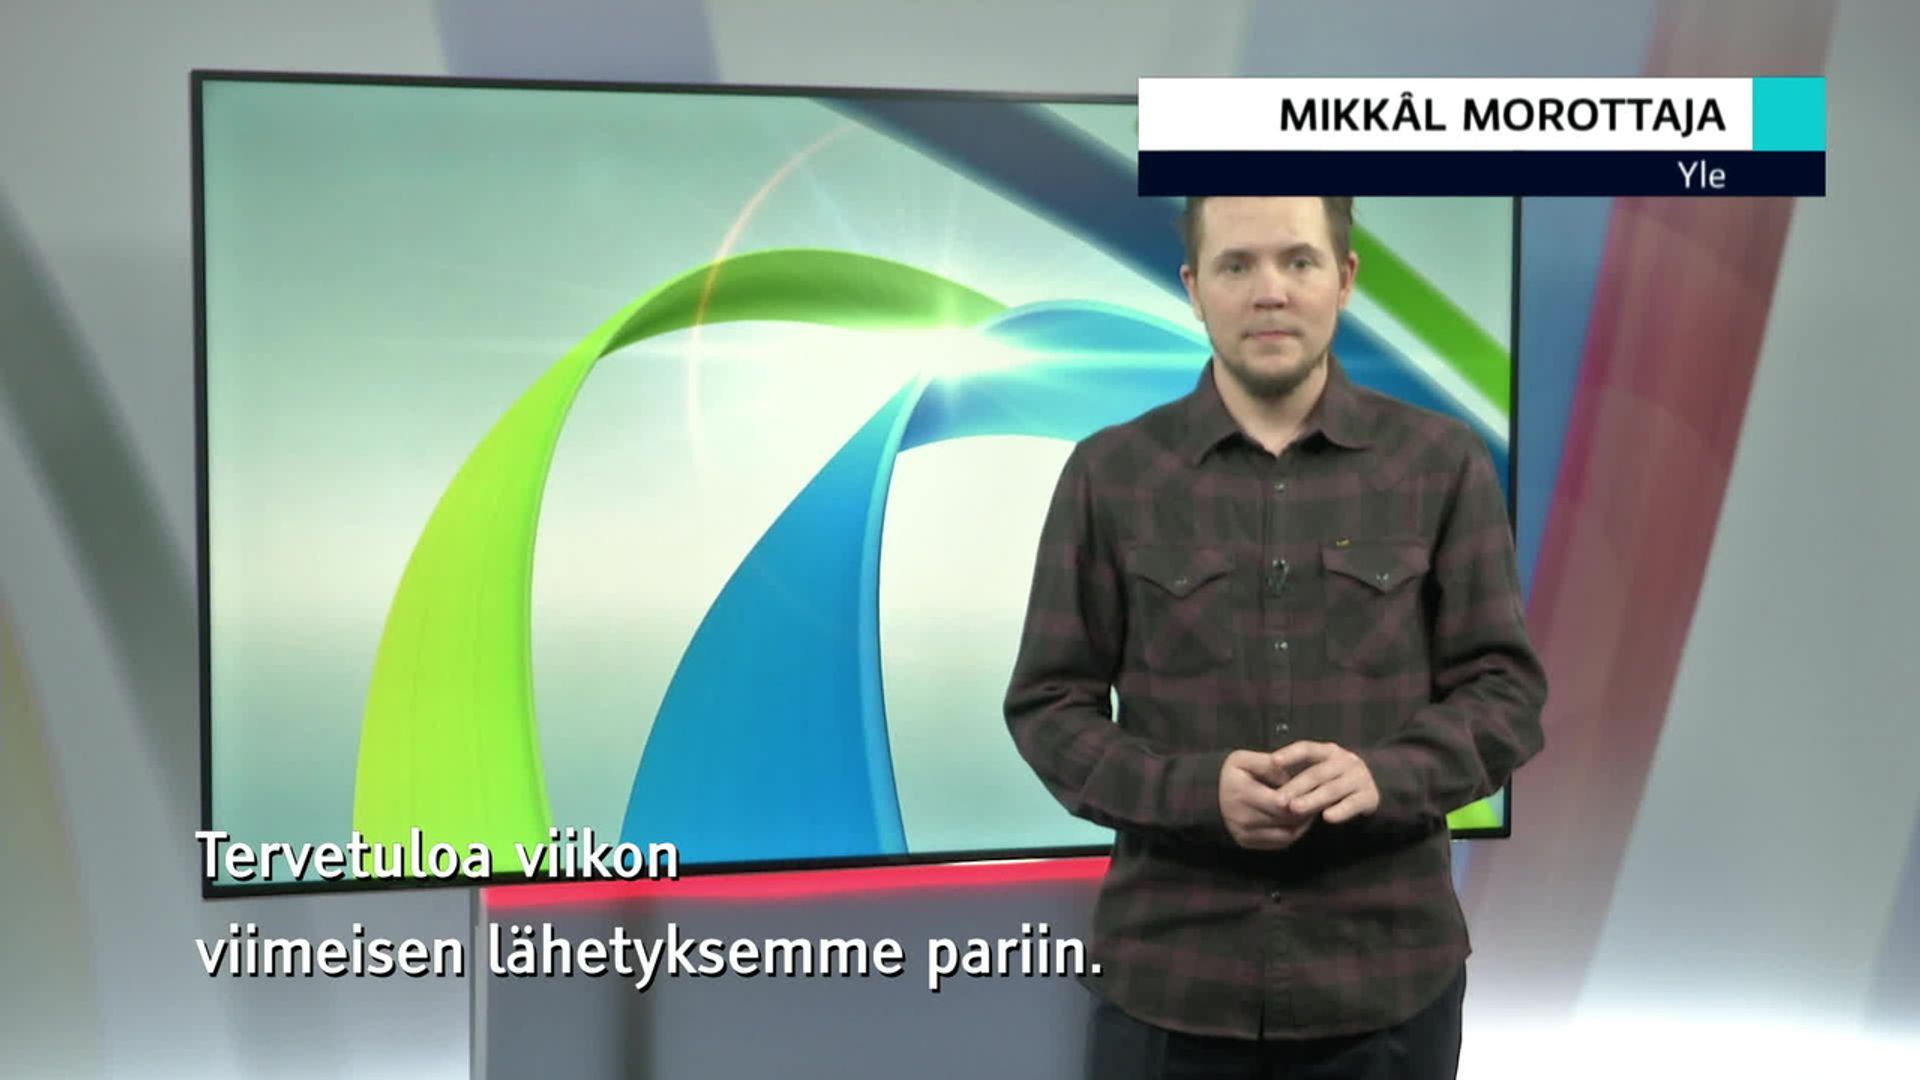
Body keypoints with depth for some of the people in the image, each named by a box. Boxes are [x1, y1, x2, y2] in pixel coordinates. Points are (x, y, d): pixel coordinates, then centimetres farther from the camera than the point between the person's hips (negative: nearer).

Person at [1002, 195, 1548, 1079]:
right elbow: (1048, 705, 0)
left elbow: (1505, 689, 1)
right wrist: (1196, 790, -16)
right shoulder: (1109, 473, 0)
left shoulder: (1442, 464, 1)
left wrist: (1385, 774, -19)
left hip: (1387, 972, 1)